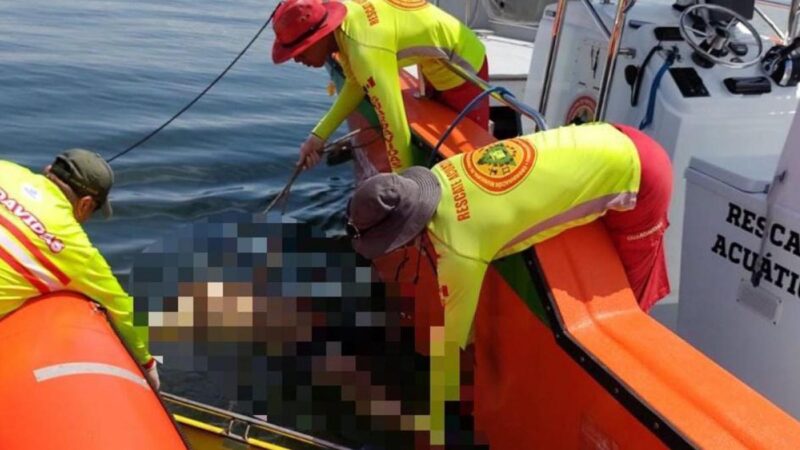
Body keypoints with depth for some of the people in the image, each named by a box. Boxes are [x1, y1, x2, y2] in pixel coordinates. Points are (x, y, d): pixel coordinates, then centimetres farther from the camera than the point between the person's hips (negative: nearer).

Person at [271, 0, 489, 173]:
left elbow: (395, 128, -39)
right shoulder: (340, 18, -13)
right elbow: (355, 84, -1)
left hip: (462, 67, -8)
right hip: (437, 64, 8)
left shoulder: (366, 51, -39)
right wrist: (319, 136, -7)